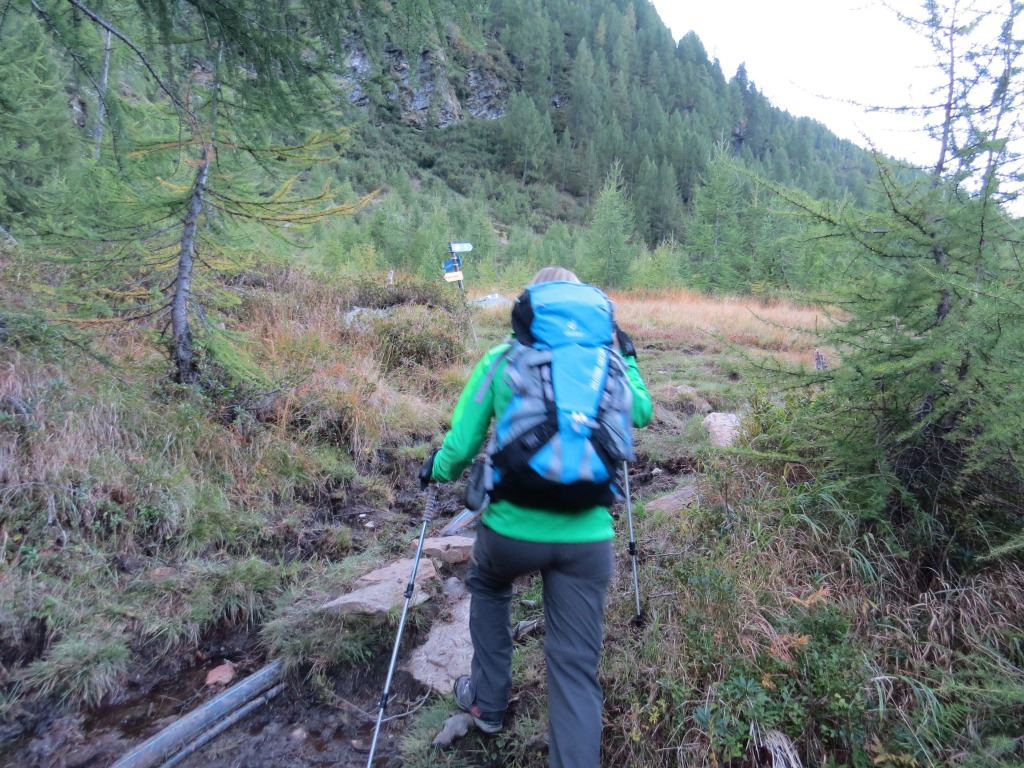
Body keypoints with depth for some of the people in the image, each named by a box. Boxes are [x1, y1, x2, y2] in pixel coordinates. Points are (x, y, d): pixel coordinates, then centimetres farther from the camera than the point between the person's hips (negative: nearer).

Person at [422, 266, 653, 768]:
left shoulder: (500, 360, -2)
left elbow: (461, 443, -3)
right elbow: (642, 413, 17)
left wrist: (439, 470, 18)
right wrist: (627, 358, 26)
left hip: (512, 527, 0)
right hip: (586, 535, 1)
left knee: (488, 588, 33)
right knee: (575, 667, 9)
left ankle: (487, 703, 43)